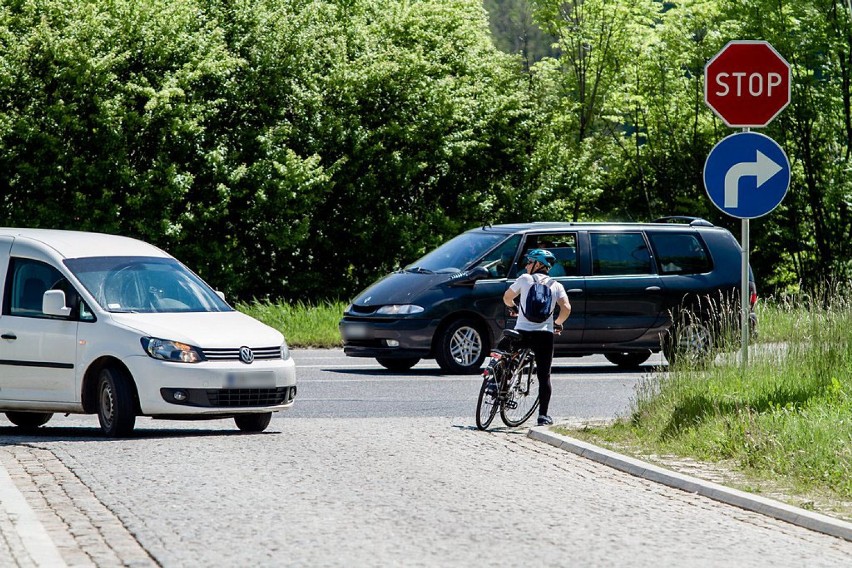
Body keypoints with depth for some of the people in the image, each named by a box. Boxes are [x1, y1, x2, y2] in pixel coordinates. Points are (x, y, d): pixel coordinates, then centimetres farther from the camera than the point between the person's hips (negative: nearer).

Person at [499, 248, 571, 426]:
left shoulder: (525, 279, 5)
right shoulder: (556, 286, 8)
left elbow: (507, 297, 14)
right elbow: (566, 308, -3)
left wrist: (512, 308, 37)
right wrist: (557, 324, 16)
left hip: (523, 332, -1)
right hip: (544, 335, 1)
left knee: (501, 349, 27)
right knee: (544, 376, 6)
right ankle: (543, 415, 1)